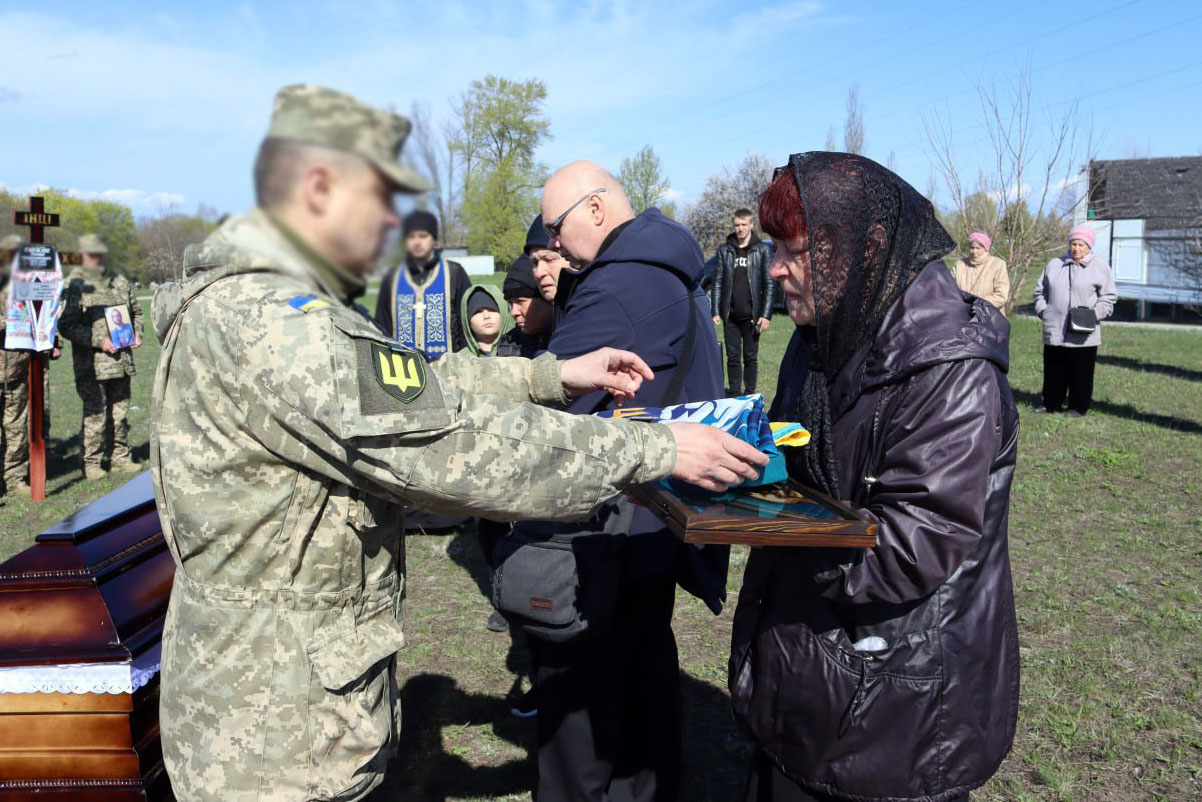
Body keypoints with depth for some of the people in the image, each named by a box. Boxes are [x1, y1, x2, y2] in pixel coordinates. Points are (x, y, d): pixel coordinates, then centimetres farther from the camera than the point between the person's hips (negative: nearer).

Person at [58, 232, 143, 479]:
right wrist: (99, 340, -17)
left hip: (121, 360, 5)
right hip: (91, 363, -5)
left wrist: (137, 333, 5)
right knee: (95, 414, -2)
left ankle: (120, 458, 23)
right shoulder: (73, 284, -4)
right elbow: (66, 325, -9)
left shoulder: (120, 281, 12)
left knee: (120, 411, 12)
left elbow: (137, 311, 24)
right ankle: (91, 463, 10)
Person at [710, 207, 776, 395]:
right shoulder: (724, 250, 8)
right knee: (733, 357, 6)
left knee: (751, 358, 5)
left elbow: (770, 284, -1)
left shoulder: (762, 250, 2)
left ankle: (750, 395, 14)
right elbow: (717, 282, 8)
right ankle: (734, 395, 14)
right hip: (730, 316, 2)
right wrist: (715, 312, 0)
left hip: (751, 316, -2)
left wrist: (766, 315, -8)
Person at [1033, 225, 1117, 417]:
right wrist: (1043, 310, 4)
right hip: (1054, 331, 3)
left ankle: (1078, 407, 13)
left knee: (1080, 373, 2)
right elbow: (1041, 291, 19)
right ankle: (1050, 403, 23)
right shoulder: (1054, 265, 12)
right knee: (1053, 372, 11)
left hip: (1083, 335, -3)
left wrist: (1094, 315, -11)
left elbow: (1108, 297, 2)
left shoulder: (1100, 267, 2)